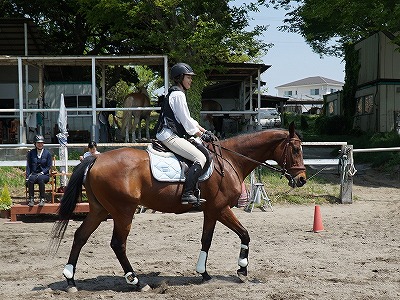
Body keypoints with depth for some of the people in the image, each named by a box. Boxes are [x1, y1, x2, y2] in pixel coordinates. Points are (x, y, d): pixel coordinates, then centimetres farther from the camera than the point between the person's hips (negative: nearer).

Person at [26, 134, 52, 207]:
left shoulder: (47, 153, 6)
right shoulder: (31, 153, 11)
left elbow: (49, 166, 4)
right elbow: (28, 166, 9)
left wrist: (42, 173, -12)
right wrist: (27, 176, -5)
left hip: (44, 174, -1)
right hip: (33, 174, 1)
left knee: (40, 178, -37)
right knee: (31, 179, -34)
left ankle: (42, 199, -31)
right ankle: (31, 199, -28)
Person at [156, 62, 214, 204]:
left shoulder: (178, 94, 22)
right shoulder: (178, 94, -11)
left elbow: (187, 119, 24)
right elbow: (186, 121, -13)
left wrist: (204, 131, 17)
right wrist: (202, 135, -5)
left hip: (171, 135, 11)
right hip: (170, 136, -11)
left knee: (201, 150, 17)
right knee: (200, 158, -19)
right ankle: (187, 194, -26)